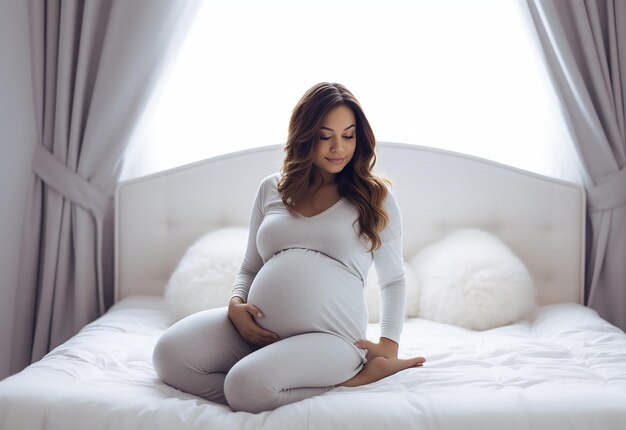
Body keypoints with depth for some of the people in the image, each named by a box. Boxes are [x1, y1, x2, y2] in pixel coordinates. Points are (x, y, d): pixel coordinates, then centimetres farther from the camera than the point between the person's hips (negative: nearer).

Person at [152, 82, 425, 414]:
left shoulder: (375, 197, 7)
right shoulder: (271, 189, 14)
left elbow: (393, 279, 15)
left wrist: (389, 344, 1)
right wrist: (236, 304, -2)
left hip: (328, 336, -4)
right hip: (257, 328, 4)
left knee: (247, 385, -33)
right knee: (169, 354, -21)